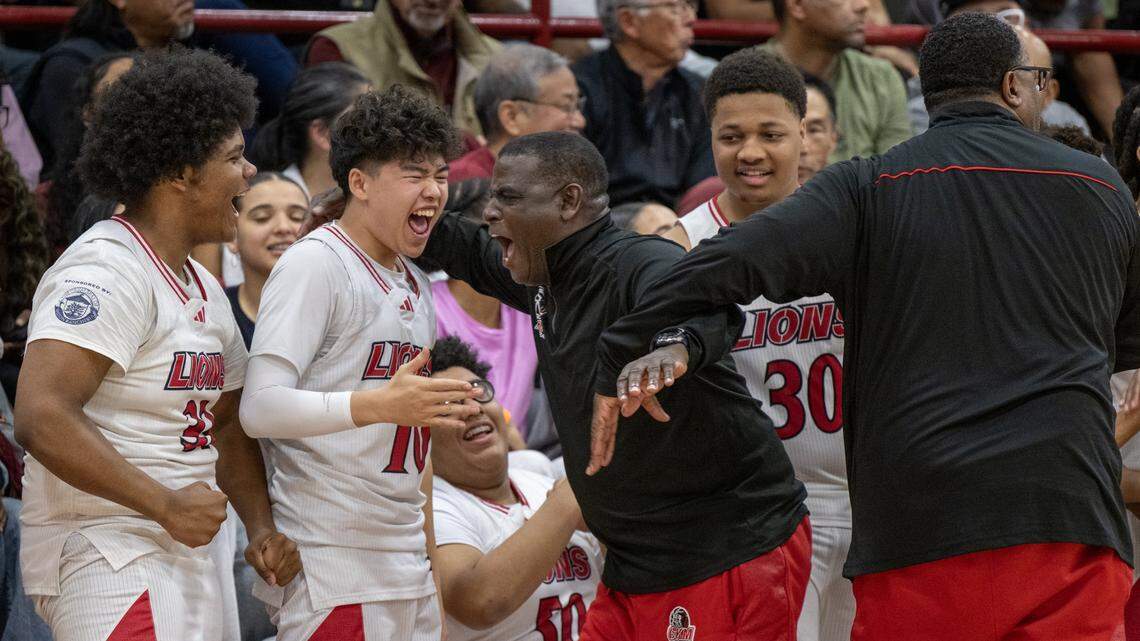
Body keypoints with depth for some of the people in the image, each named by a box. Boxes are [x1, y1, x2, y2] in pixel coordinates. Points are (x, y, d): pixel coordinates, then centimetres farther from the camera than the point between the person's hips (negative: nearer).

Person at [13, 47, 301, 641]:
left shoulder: (204, 291, 17)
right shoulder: (105, 273, -15)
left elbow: (231, 425, 26)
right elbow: (41, 418, -25)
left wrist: (262, 528, 9)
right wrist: (167, 505, -23)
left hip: (183, 562, 10)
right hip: (104, 555, -10)